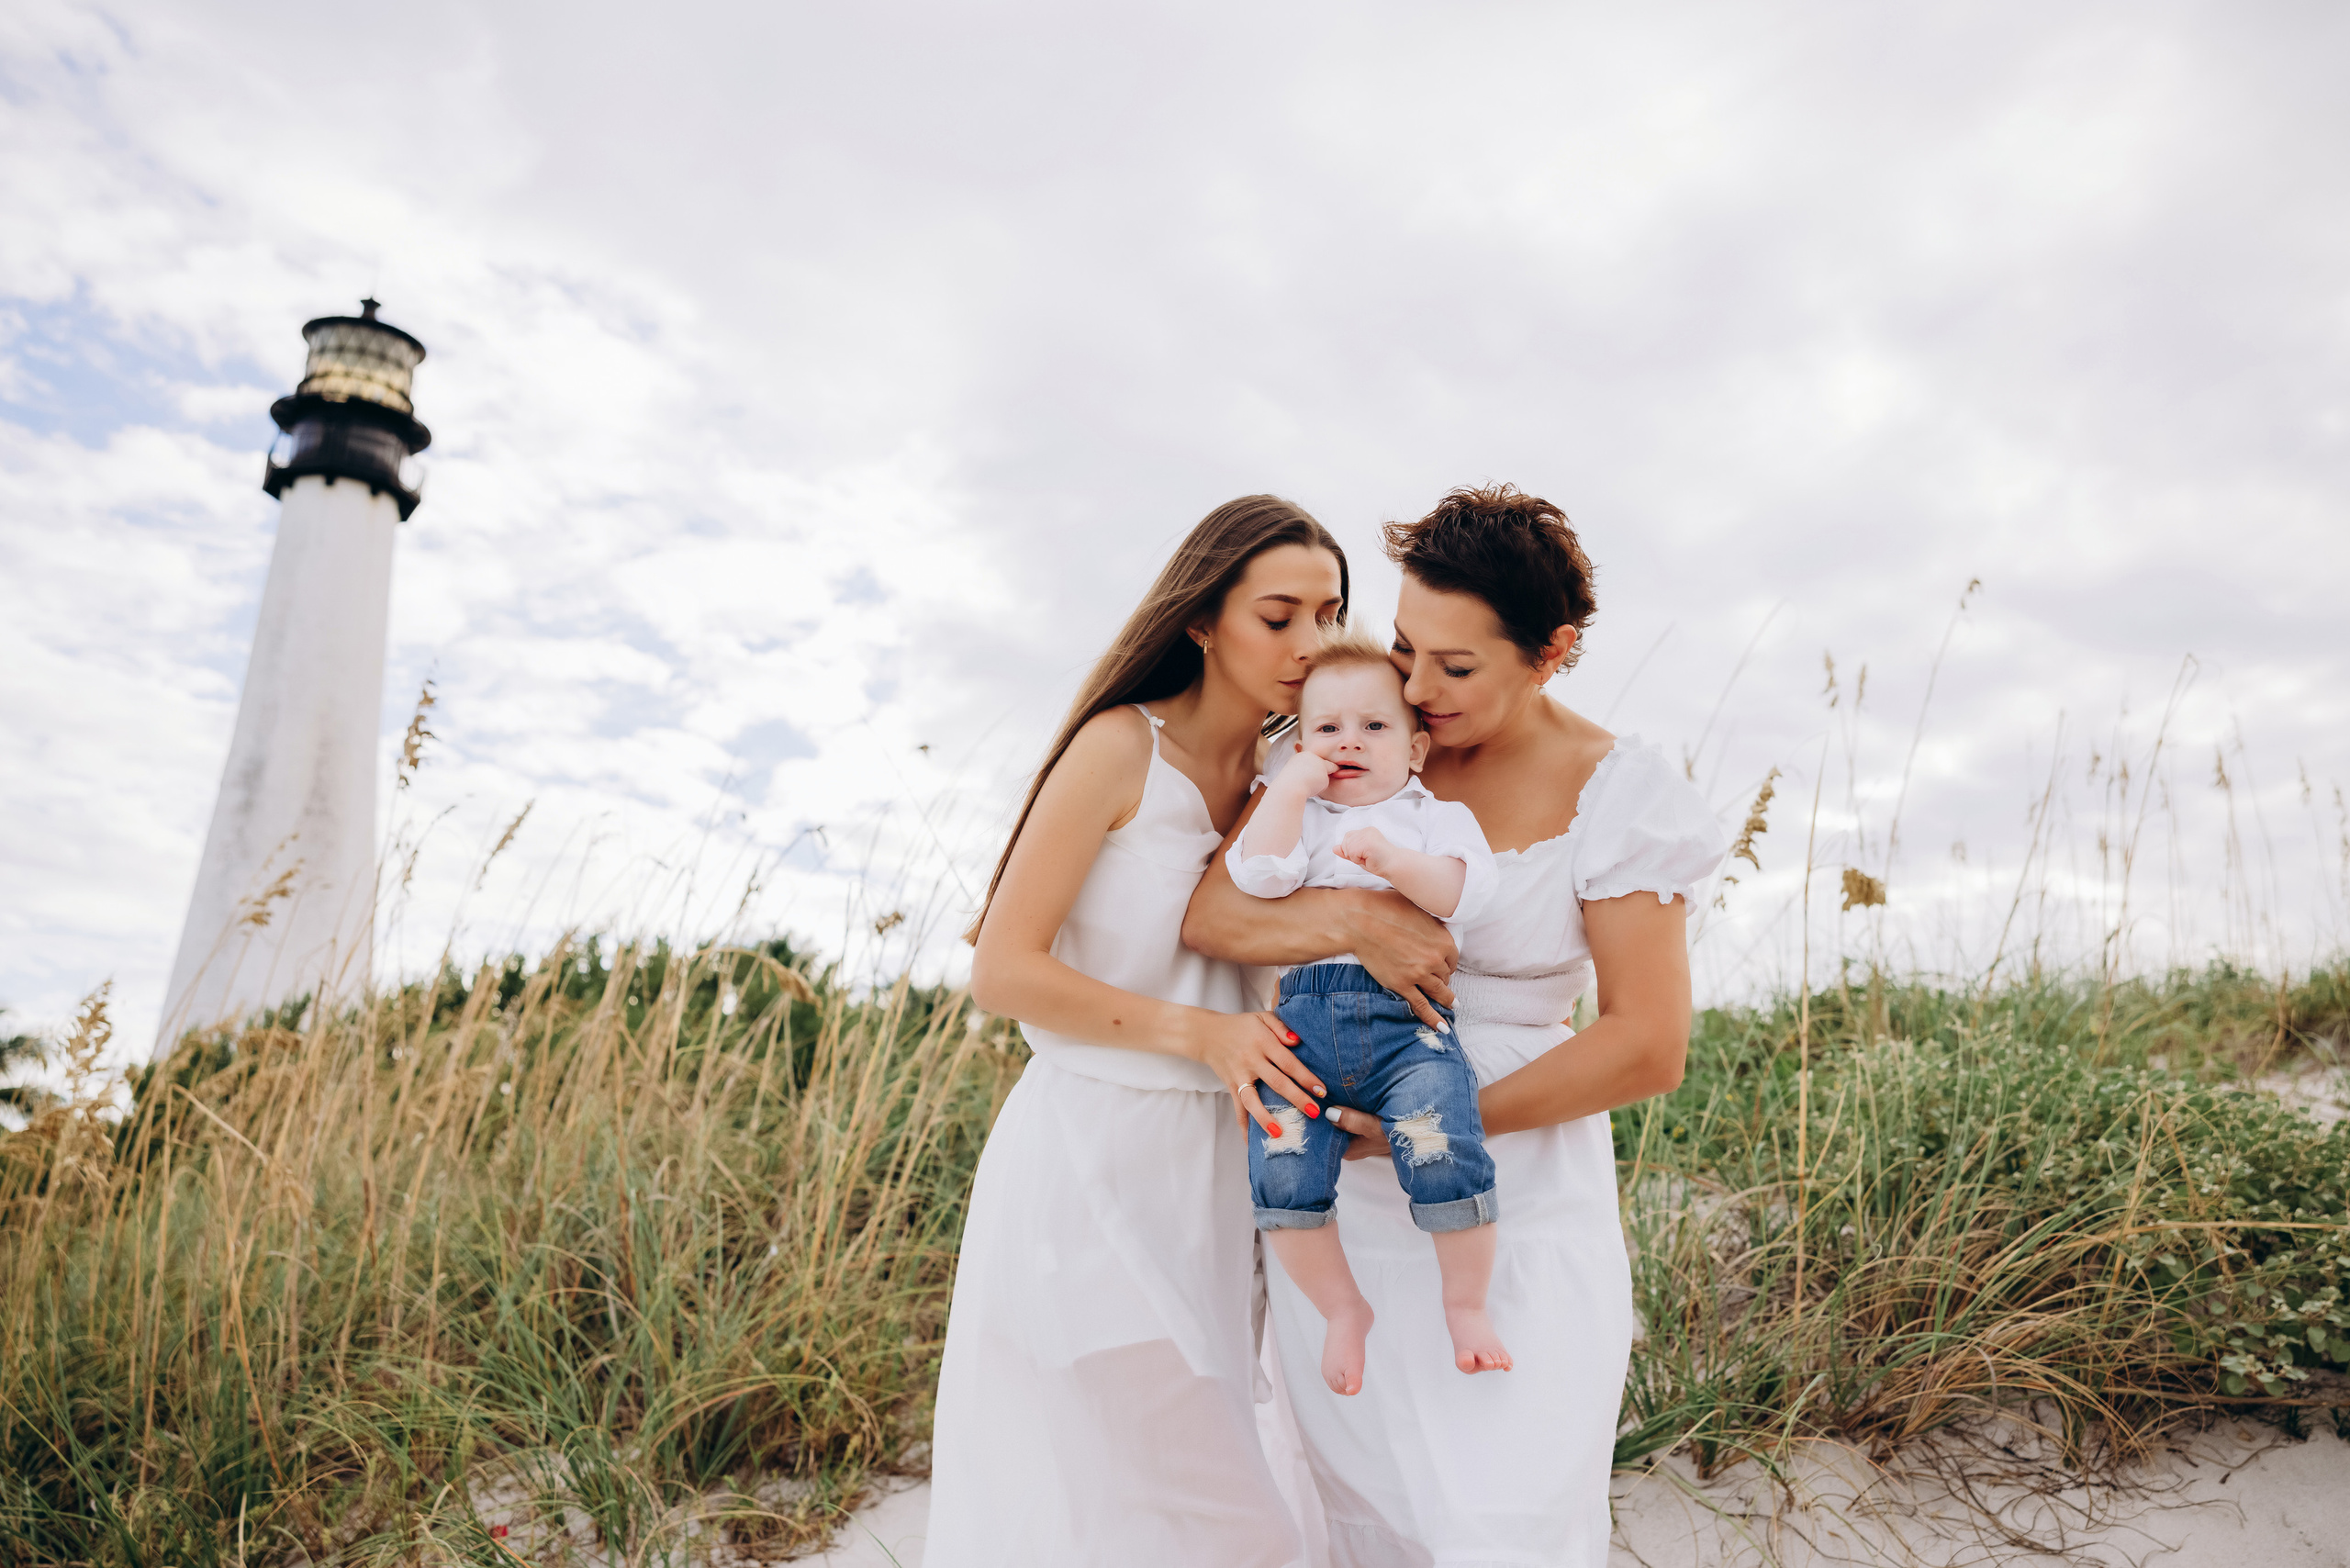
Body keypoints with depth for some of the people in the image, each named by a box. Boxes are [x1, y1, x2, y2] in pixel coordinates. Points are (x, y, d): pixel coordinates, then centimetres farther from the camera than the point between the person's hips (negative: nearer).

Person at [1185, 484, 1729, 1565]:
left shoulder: (1612, 795, -9)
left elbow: (1648, 1048, -12)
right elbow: (1206, 913, -7)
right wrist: (1350, 920, -26)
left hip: (1517, 1214, -3)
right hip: (1342, 1201, 4)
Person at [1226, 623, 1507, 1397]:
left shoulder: (1435, 815, 16)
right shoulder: (1293, 814, 19)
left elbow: (1464, 889, -4)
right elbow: (1258, 875, -2)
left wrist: (1393, 860, -19)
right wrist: (1292, 787, -1)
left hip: (1407, 1020, -2)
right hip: (1306, 1019, 2)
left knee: (1444, 1153, -25)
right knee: (1280, 1173, -16)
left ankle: (1466, 1304, 1)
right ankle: (1342, 1309, 9)